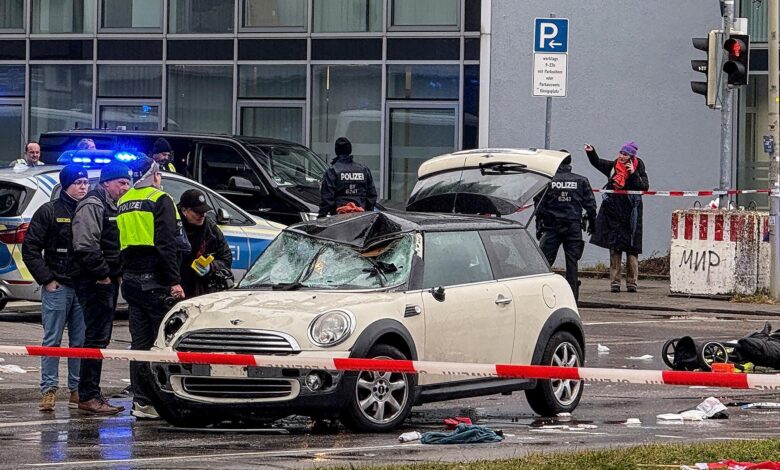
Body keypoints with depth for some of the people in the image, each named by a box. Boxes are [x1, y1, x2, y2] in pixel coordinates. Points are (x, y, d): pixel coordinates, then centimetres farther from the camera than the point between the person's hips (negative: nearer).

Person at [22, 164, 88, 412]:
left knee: (81, 341, 6)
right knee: (53, 341, -2)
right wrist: (46, 279, -7)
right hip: (57, 287, -3)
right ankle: (49, 391, 0)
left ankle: (77, 391, 13)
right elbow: (30, 249, -2)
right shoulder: (49, 211, -1)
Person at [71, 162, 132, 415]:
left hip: (107, 281, 10)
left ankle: (91, 395, 17)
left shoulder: (113, 207, 20)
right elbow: (86, 246, -23)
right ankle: (88, 397, -10)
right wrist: (102, 274, -18)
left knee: (100, 338, 12)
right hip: (95, 281, -10)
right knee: (97, 338, -11)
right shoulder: (92, 206, -12)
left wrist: (116, 273, 14)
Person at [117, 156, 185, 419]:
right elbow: (167, 244, -16)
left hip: (131, 280, 7)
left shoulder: (123, 203, 15)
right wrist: (174, 281, -17)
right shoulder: (160, 200, -8)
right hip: (155, 280, -7)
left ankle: (141, 400, 8)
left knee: (140, 342, 9)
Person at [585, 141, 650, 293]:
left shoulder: (638, 170, -1)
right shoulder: (613, 167, 7)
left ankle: (632, 282, 3)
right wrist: (591, 152, -4)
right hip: (613, 213, 3)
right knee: (614, 248, 2)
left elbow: (645, 187, -12)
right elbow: (597, 162, 12)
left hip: (630, 215, -3)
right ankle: (615, 282, 4)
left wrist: (633, 174, -19)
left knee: (631, 249, -2)